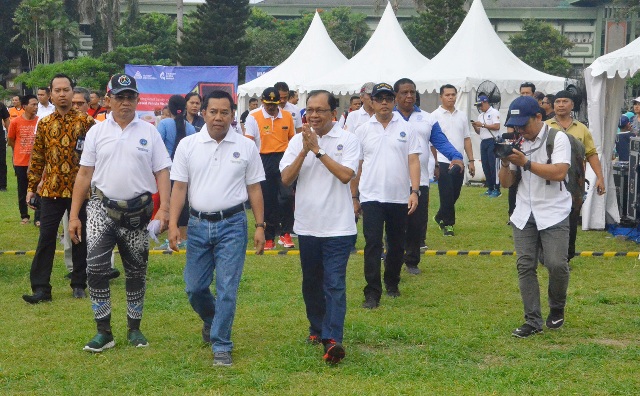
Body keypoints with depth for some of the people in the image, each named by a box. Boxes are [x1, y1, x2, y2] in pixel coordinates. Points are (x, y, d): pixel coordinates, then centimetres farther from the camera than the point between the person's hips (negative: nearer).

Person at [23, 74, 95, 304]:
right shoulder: (44, 124, 6)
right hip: (51, 190, 2)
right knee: (46, 238, -1)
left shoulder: (86, 122, -2)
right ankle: (41, 288, 1)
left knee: (80, 238, 7)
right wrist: (31, 187, 8)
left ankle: (79, 284, 19)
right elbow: (37, 158, 10)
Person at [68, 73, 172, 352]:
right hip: (102, 208, 0)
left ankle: (134, 329, 23)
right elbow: (84, 175, 5)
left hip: (137, 211, 0)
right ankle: (103, 331, -3)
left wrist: (164, 209, -11)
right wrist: (74, 215, 1)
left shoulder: (149, 132, 3)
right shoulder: (97, 132, 4)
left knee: (136, 272, 9)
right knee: (96, 267, -12)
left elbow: (162, 172, 1)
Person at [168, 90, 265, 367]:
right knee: (194, 288, 8)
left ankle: (221, 346, 5)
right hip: (198, 223, 2)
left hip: (232, 224, -2)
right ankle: (211, 320, 39)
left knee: (227, 289, -5)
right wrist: (173, 224, -6)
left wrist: (260, 226, 0)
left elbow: (254, 189, 4)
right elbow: (179, 187, 2)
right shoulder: (188, 145, 2)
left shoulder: (246, 147, 1)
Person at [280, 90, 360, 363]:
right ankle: (317, 328, 32)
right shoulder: (298, 140, 5)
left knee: (335, 284, -10)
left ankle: (332, 339, -16)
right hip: (307, 225, 4)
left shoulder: (347, 140, -4)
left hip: (338, 226, -4)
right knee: (311, 282, 16)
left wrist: (318, 150, -16)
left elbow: (346, 175, -17)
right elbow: (286, 178, -2)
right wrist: (304, 151, -14)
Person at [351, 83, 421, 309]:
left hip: (399, 198, 1)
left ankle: (392, 284, 30)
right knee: (372, 245, -6)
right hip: (371, 197, -1)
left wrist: (415, 191, -12)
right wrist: (354, 197, 7)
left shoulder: (406, 129, 2)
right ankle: (372, 293, -5)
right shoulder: (363, 131, 3)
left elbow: (413, 161, -1)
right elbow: (356, 166, 7)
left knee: (397, 245, 12)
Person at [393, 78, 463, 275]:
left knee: (417, 224, 8)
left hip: (420, 181, 2)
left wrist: (456, 157, -17)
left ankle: (412, 261, 22)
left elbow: (441, 142, 2)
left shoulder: (427, 119, 9)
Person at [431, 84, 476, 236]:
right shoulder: (435, 116, -5)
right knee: (447, 195, -3)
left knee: (454, 195, 12)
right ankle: (448, 224, 9)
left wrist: (471, 161, 8)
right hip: (443, 162, -5)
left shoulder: (462, 116, 10)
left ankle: (440, 217, 32)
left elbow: (467, 139, 13)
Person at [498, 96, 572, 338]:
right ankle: (533, 321, 6)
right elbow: (506, 183, 12)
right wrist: (506, 162, -8)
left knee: (557, 264, -13)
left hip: (553, 214, -5)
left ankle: (557, 309, 14)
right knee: (525, 266, 0)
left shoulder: (557, 138, -6)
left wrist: (525, 163, -21)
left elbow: (559, 172, -20)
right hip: (524, 215, 5)